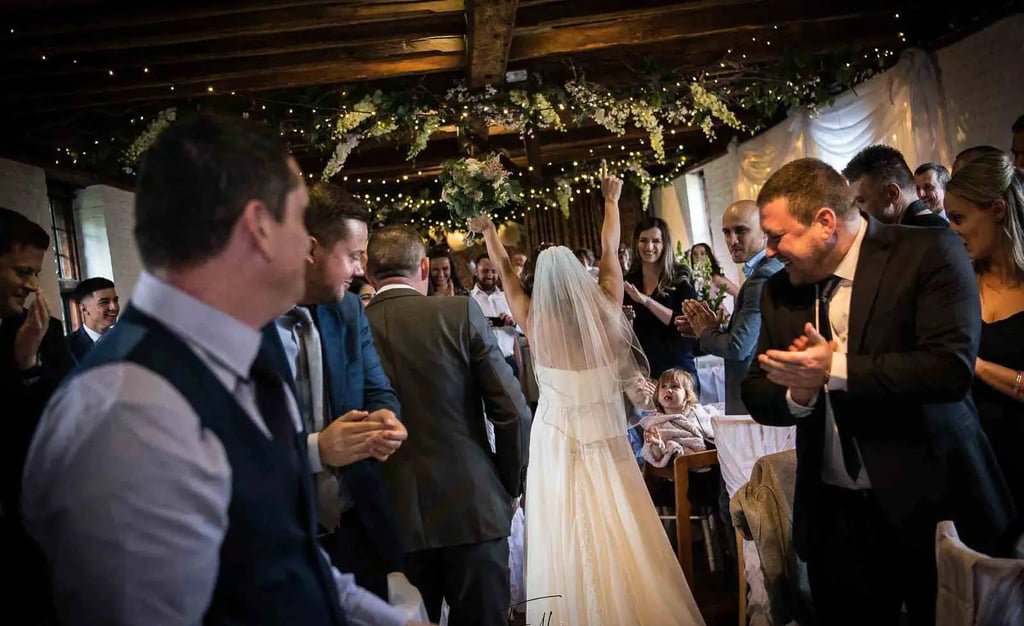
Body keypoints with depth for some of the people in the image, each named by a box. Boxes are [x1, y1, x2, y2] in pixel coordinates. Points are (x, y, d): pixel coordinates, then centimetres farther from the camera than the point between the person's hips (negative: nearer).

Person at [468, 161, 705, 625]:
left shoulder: (534, 323, -10)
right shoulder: (604, 310, -10)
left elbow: (506, 272, 6)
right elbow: (610, 253, 4)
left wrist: (489, 231, 22)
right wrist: (612, 201, 18)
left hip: (555, 440, 0)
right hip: (604, 437, 0)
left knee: (565, 536, 8)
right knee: (617, 534, 9)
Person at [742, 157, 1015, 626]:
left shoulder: (929, 252, -10)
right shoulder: (780, 291, 5)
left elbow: (951, 366, -22)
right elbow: (756, 393, 6)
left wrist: (836, 370, -21)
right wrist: (796, 395, -15)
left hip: (931, 502, -4)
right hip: (834, 515, 4)